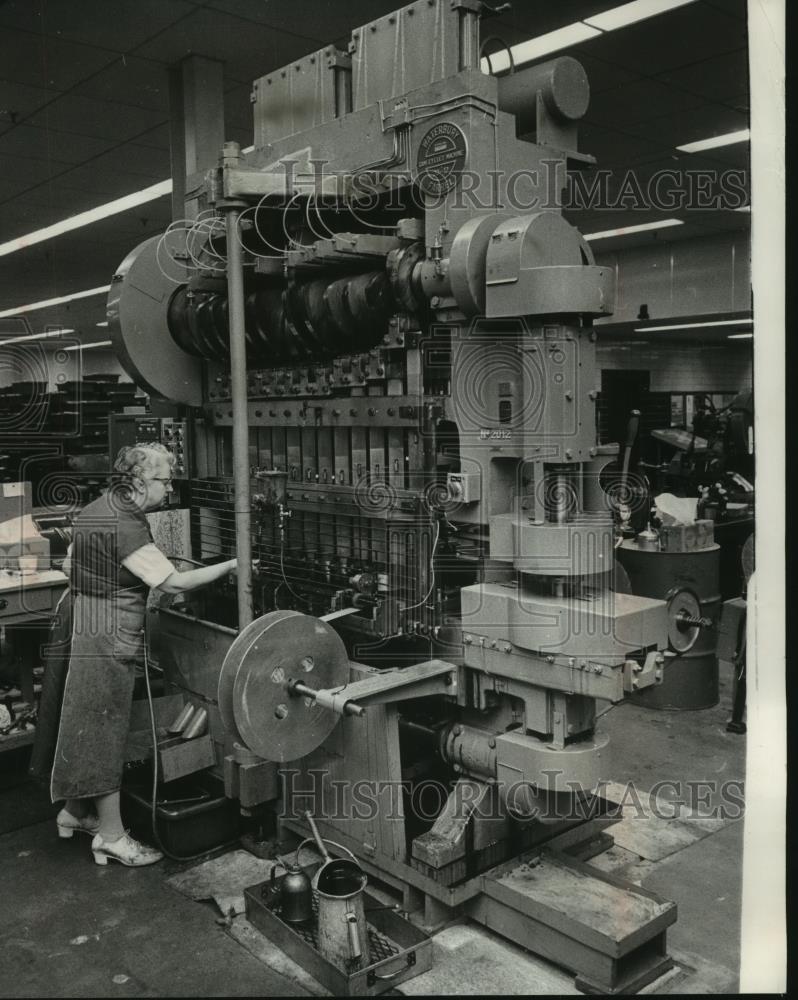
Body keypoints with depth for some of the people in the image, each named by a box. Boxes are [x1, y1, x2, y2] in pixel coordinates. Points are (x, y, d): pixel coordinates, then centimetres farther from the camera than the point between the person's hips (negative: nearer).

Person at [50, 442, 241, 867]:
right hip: (110, 645, -10)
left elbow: (71, 564, 18)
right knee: (105, 736, -1)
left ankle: (76, 810, 34)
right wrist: (231, 565, -17)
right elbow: (175, 582, -25)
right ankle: (111, 836, 10)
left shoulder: (93, 511, 9)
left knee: (87, 731, 20)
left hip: (87, 630, 10)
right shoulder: (125, 528, -23)